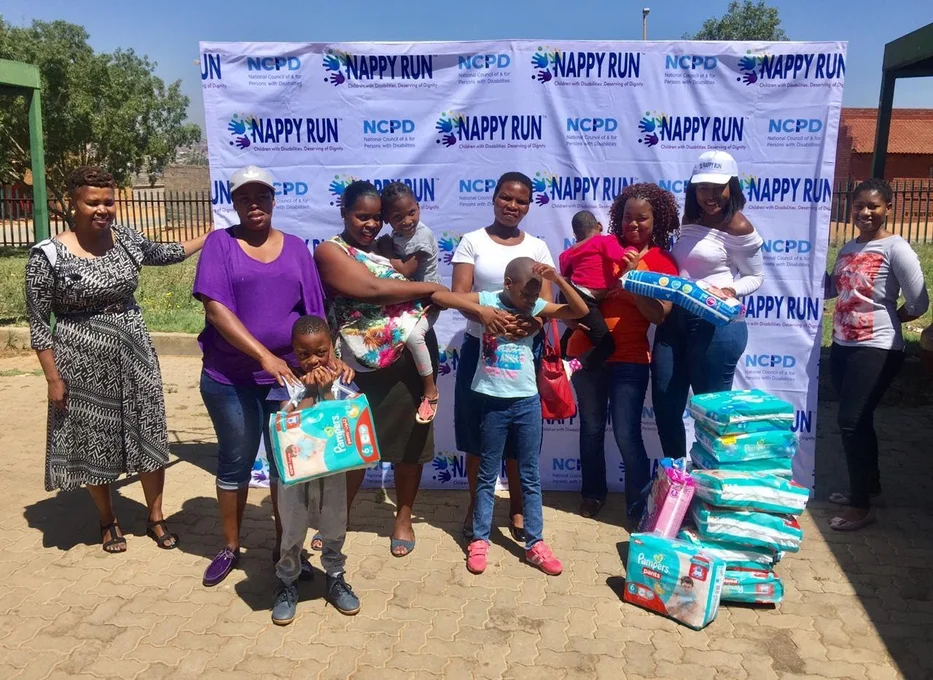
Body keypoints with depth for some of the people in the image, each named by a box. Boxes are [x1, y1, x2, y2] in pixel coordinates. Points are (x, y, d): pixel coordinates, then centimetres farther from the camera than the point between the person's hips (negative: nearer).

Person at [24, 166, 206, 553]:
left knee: (148, 437, 9)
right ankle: (108, 522, 33)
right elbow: (39, 323, -8)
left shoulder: (127, 240, -1)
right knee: (95, 443, 10)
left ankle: (155, 519, 28)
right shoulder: (49, 255, -13)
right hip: (83, 364, -3)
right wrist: (53, 378, -10)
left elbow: (166, 254, 20)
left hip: (134, 355, 4)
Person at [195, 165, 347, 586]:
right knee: (235, 461, 11)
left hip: (288, 374, 2)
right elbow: (216, 309, -14)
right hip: (229, 378, -2)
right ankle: (230, 547, 29)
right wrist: (263, 354, -23)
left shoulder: (296, 248, 6)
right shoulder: (220, 243, -3)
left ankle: (285, 545, 28)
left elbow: (314, 313, 4)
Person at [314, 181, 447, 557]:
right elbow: (374, 289, -19)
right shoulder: (330, 251, -5)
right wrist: (432, 288, -10)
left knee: (410, 442, 12)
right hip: (363, 367, -5)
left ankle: (404, 517, 30)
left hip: (412, 359, 5)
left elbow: (411, 292, 17)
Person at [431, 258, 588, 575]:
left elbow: (581, 311, -6)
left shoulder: (536, 307, 1)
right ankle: (479, 540, 23)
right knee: (487, 475, 11)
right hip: (492, 402, -2)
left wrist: (557, 278, -17)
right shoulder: (487, 300, -6)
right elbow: (438, 296, -16)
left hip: (527, 401, 2)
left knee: (531, 476, 11)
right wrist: (481, 311, -26)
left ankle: (535, 544, 21)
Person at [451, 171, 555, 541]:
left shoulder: (537, 247, 7)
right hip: (479, 347, -1)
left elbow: (547, 300, -2)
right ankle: (475, 508, 23)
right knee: (476, 431, 5)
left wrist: (534, 321, -26)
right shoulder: (472, 241, 0)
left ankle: (517, 510, 24)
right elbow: (459, 294, -10)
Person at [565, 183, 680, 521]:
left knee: (627, 434, -6)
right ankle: (592, 493, 31)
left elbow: (659, 315, -12)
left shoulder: (664, 262, 0)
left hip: (629, 358, -2)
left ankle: (640, 506, 9)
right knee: (591, 427, 13)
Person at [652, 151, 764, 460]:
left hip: (716, 325, -7)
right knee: (665, 405, 9)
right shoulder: (689, 221, 12)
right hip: (674, 319, 7)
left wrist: (730, 291, -22)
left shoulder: (737, 227, -9)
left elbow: (755, 276, -3)